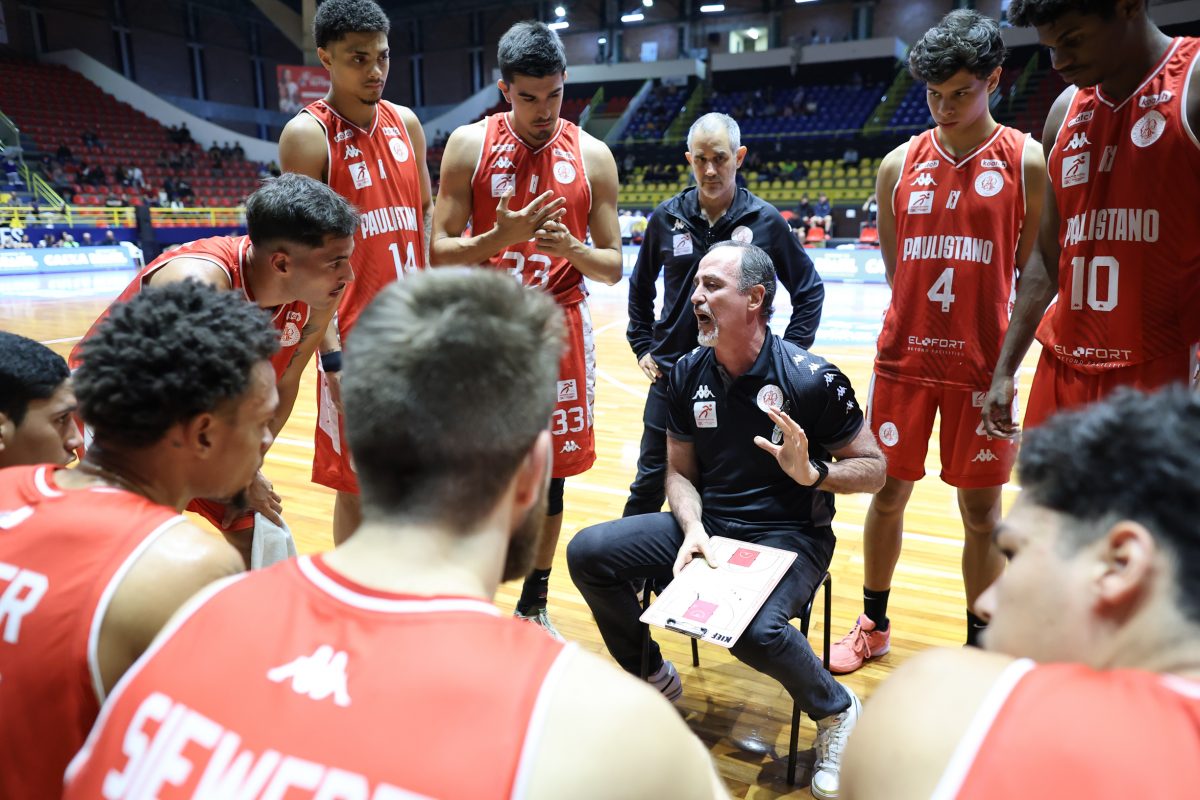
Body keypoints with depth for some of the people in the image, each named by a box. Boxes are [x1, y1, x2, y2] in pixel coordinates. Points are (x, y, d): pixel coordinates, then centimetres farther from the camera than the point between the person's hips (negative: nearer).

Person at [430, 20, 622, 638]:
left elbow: (612, 268, 2)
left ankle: (533, 605, 28)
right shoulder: (470, 145, -1)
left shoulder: (592, 155, 2)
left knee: (549, 473, 9)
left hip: (559, 329, 1)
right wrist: (503, 236, -21)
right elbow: (439, 252, -4)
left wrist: (571, 247, -19)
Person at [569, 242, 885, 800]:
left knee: (754, 629, -35)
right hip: (706, 525, 5)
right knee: (587, 552, -10)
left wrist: (812, 473, -25)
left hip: (789, 538, -5)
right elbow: (680, 472, 6)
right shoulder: (688, 374, 0)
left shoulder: (811, 378, -14)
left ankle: (837, 713, 1)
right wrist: (692, 529, -13)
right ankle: (652, 677, 14)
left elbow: (874, 468, -6)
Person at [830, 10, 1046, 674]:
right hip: (904, 358, 2)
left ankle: (980, 646, 26)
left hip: (983, 364, -2)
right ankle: (873, 626, 28)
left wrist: (1009, 351, -5)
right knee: (888, 491, 9)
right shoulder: (899, 164, 6)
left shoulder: (1026, 162, -1)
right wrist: (925, 319, 7)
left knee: (981, 509, 7)